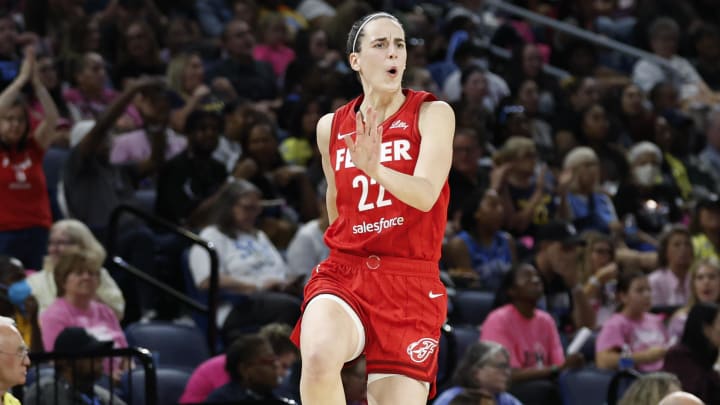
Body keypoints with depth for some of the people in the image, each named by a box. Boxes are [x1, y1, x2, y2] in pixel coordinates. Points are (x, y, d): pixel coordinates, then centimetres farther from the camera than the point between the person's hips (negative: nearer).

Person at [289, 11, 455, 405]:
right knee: (319, 359, -32)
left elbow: (426, 194, -19)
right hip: (343, 273, 1)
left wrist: (374, 169, -36)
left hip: (411, 287, -1)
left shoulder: (432, 114, -2)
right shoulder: (331, 127, 9)